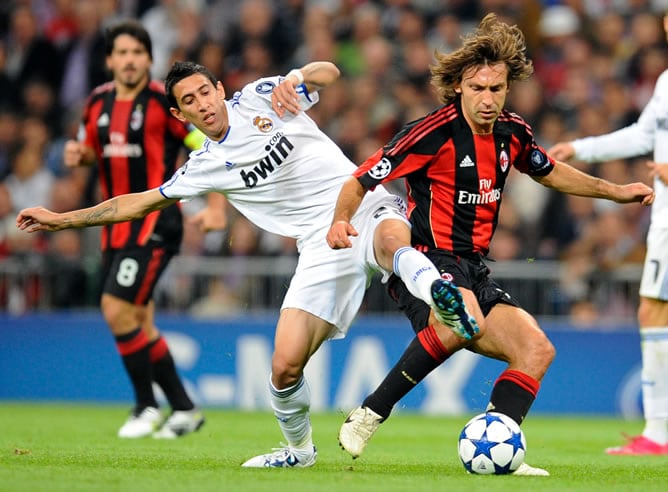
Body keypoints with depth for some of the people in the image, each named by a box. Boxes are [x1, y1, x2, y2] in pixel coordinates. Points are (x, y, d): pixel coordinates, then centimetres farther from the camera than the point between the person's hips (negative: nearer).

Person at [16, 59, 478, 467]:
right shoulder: (205, 167, 13)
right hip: (322, 246, 3)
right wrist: (60, 219, 23)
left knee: (391, 238, -43)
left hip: (365, 208, -3)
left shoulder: (257, 100, 6)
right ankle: (299, 447, 19)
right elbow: (138, 203, 22)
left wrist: (297, 79, -22)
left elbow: (328, 72, 0)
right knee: (285, 366, -6)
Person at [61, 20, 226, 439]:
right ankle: (184, 409, 21)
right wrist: (79, 155, 0)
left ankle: (147, 407, 0)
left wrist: (216, 208, -15)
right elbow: (92, 150, 24)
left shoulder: (166, 100, -10)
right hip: (117, 226, 7)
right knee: (140, 322, 9)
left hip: (155, 224, -7)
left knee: (116, 308, -15)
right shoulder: (99, 102, 8)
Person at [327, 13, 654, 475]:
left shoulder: (512, 132, 6)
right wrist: (341, 221, -31)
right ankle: (369, 416, -29)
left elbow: (549, 171, 29)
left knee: (536, 350, -4)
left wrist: (613, 190, 27)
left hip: (473, 270, 8)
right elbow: (360, 182, -12)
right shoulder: (433, 132, -15)